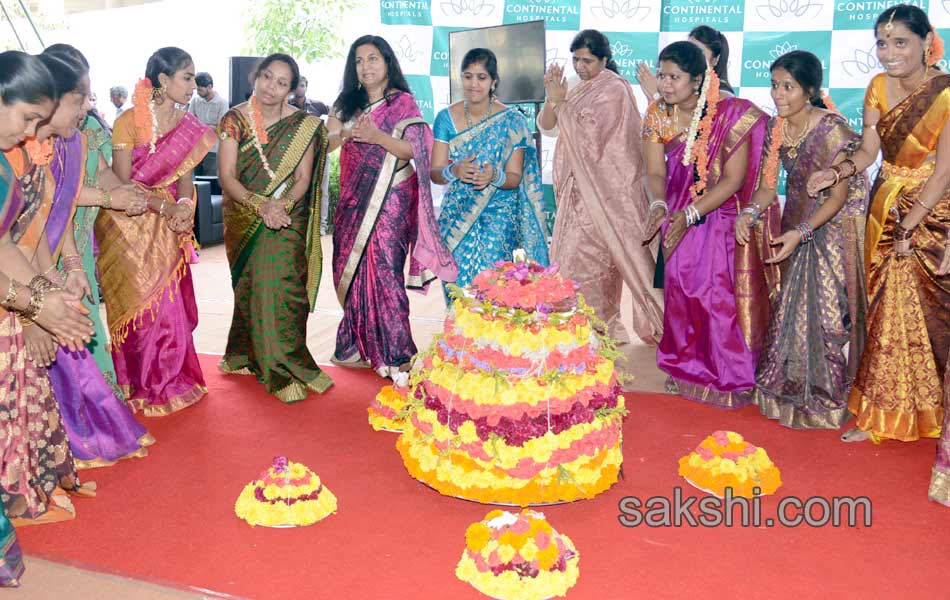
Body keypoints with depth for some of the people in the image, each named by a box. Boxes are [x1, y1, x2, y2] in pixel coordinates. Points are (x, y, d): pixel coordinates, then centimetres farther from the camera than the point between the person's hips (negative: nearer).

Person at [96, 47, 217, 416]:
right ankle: (140, 386, 19)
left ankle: (170, 379, 25)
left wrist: (184, 205, -17)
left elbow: (185, 175, 3)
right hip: (130, 225, -4)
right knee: (140, 305, 2)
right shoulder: (129, 121, -12)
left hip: (169, 227, 4)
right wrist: (165, 207, -22)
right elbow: (123, 183, -13)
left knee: (170, 303, 8)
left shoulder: (188, 125, 4)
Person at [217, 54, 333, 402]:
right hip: (245, 222, 1)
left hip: (286, 221, 0)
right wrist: (260, 204, -23)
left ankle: (283, 369, 8)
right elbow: (227, 177, -8)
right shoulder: (234, 120, -3)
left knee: (279, 290, -6)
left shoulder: (303, 125, -2)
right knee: (251, 290, 4)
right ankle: (251, 355, 16)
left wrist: (281, 204, -22)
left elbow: (303, 179, -4)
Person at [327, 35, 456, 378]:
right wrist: (347, 133, -13)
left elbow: (414, 149, -9)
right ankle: (357, 346, 16)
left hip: (390, 200, -5)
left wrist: (377, 136, -21)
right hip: (353, 199, 5)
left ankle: (393, 353, -2)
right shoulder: (346, 103, 15)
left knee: (384, 268, -9)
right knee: (351, 268, 4)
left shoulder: (403, 102, 1)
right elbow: (326, 142, 7)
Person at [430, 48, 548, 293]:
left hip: (499, 218, -2)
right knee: (458, 287, 0)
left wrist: (494, 176, -27)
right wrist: (455, 171, -26)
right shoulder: (446, 118, 0)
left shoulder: (512, 122, -5)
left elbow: (515, 178, -5)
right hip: (456, 217, 2)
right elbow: (435, 173, -4)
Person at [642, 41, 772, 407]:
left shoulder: (730, 114, -19)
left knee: (723, 293, -4)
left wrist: (690, 215, -27)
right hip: (680, 214, 5)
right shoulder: (657, 115, -5)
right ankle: (688, 367, 25)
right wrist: (658, 205, -24)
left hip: (724, 214, -4)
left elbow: (733, 179, -20)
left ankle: (731, 377, 14)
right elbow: (655, 172, -4)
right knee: (681, 288, 7)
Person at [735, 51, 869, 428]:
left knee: (828, 308, -1)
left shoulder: (831, 129, -22)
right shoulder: (776, 126, -2)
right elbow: (768, 184, 0)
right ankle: (790, 388, 29)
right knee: (790, 306, 13)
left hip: (833, 225, -7)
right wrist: (750, 213, -19)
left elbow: (839, 196, -20)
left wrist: (801, 233, -31)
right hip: (796, 224, 7)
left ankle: (827, 397, 16)